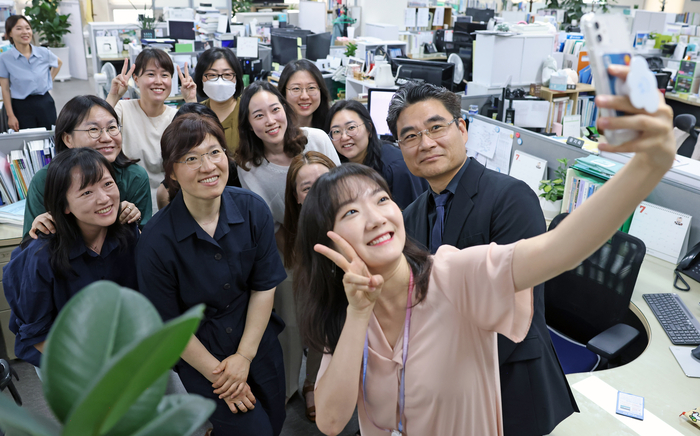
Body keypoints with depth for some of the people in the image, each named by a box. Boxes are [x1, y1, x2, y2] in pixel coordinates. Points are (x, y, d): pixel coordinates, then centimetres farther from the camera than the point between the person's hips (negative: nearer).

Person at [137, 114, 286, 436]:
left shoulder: (253, 209, -13)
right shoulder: (156, 240, -21)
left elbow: (265, 285, -7)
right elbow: (168, 323, -12)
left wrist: (244, 355, -10)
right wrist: (215, 372, -10)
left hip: (258, 343, 4)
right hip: (199, 356, -3)